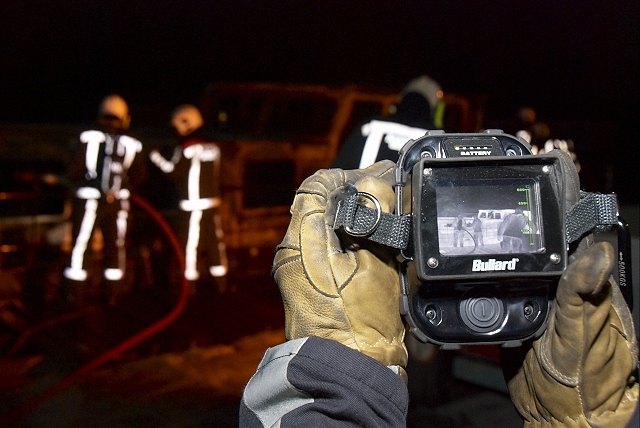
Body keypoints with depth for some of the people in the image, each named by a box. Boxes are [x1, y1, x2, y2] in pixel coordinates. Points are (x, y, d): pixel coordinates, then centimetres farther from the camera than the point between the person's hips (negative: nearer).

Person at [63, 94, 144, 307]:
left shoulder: (89, 137, -9)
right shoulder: (130, 144, -2)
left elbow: (74, 171, -9)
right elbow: (140, 174, 6)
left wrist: (81, 182, 11)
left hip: (89, 200, -2)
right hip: (117, 202, 2)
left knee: (80, 245, 8)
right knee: (115, 248, 14)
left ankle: (74, 295, 11)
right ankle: (112, 295, 20)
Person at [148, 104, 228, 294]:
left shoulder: (186, 149, -10)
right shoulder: (212, 147, 10)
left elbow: (175, 172, -8)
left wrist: (157, 158, 1)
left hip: (193, 204, -7)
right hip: (213, 202, 7)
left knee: (190, 243, 0)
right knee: (215, 242, 9)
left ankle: (191, 283, 4)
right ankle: (221, 282, 14)